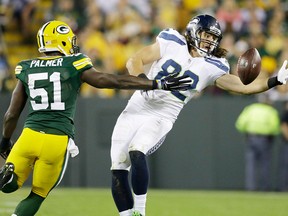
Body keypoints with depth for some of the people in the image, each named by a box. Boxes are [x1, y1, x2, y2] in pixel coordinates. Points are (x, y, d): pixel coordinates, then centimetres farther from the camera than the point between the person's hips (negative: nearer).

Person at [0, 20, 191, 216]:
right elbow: (116, 82, -1)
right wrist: (159, 84, 2)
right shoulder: (74, 66, 1)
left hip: (31, 135, 1)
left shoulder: (27, 69, 9)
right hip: (58, 140, -1)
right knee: (37, 196, 13)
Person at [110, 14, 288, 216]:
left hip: (161, 119, -2)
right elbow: (134, 62, -4)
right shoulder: (172, 43, -2)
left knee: (136, 152, -30)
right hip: (135, 109, 2)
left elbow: (244, 86, -6)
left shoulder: (212, 67, -1)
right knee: (118, 169, -3)